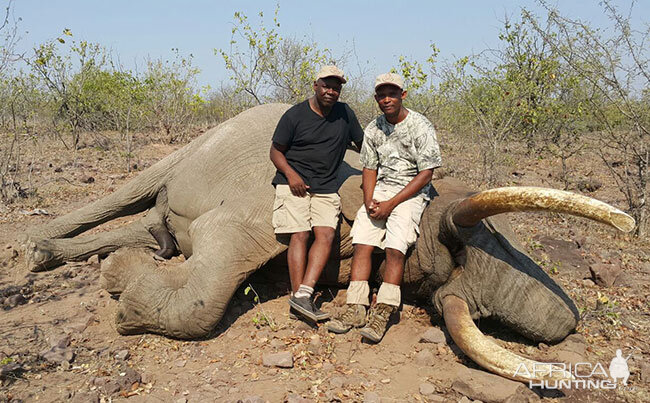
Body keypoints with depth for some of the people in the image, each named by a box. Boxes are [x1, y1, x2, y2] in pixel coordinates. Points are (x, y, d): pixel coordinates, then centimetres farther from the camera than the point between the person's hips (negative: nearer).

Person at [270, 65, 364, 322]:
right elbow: (276, 151, 4)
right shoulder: (295, 115, 2)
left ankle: (303, 294, -21)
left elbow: (363, 145, 24)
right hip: (294, 184, -3)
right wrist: (290, 174, -13)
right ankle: (297, 297, -15)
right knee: (299, 234, -16)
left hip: (326, 188, 3)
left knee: (326, 235, -16)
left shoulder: (345, 114, 12)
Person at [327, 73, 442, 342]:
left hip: (411, 192, -4)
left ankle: (383, 312, -19)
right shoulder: (373, 129, 8)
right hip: (381, 188, 5)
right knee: (362, 242, -14)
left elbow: (425, 174, -10)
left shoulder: (421, 127, -8)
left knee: (394, 247, -23)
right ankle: (356, 308, -12)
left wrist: (391, 204, -16)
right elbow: (370, 168, 13)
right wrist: (369, 201, -7)